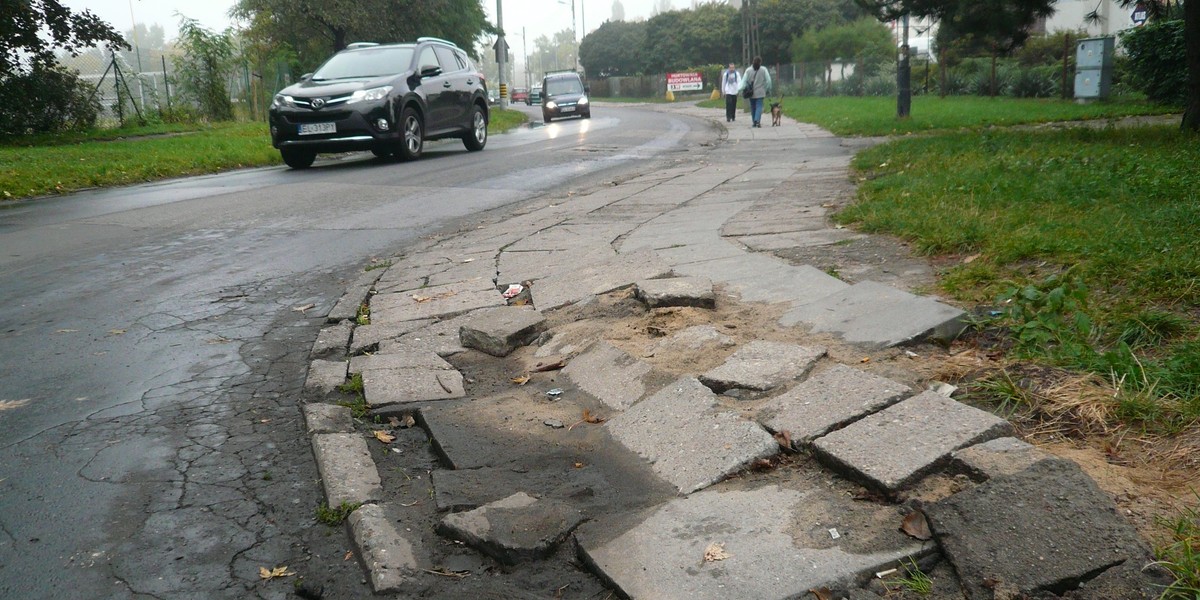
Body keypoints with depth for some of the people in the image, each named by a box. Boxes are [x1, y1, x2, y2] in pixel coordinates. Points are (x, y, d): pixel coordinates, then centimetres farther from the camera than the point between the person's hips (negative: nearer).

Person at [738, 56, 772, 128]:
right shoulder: (763, 70, -2)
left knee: (753, 107, 12)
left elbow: (744, 81, -6)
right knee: (759, 106, -4)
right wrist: (768, 90, 10)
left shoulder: (748, 70, 0)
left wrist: (740, 89, -4)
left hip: (751, 93, 2)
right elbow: (768, 81, 0)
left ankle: (754, 122, 18)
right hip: (760, 93, -2)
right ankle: (757, 120, -24)